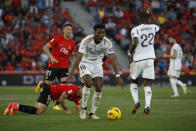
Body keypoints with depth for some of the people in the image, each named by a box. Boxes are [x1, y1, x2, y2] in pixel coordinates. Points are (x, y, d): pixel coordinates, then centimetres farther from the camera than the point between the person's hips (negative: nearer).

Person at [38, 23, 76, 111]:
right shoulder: (57, 38, -7)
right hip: (53, 65, -3)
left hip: (64, 67, 3)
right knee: (47, 85, 2)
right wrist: (51, 57, -20)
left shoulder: (72, 43, 5)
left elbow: (72, 56, 20)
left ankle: (57, 105, -4)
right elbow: (45, 47, -9)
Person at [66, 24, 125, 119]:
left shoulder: (107, 43, -17)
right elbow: (78, 58, -25)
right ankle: (83, 108, -9)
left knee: (99, 89, -8)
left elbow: (112, 60, -15)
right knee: (88, 83, -27)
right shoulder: (86, 41, -24)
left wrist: (117, 76, -20)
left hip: (97, 64, 3)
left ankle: (92, 113, 5)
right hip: (85, 63, -3)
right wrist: (71, 73, -31)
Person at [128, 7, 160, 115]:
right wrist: (150, 15, 27)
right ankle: (147, 106, -12)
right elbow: (158, 26, 28)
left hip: (137, 59, -3)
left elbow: (135, 42, -26)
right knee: (147, 84, 4)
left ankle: (136, 102, -3)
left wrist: (131, 53, -11)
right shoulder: (152, 28, 3)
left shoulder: (135, 30, -11)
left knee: (133, 82, 17)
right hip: (150, 59, 3)